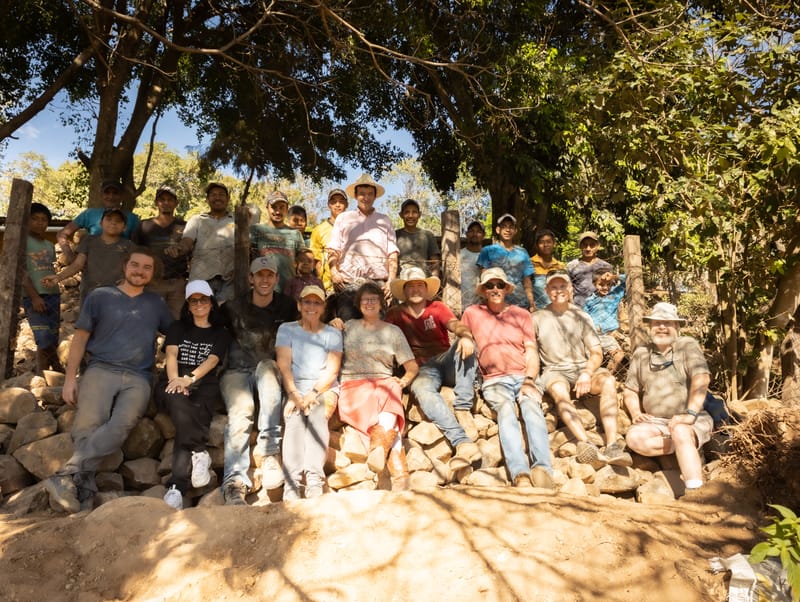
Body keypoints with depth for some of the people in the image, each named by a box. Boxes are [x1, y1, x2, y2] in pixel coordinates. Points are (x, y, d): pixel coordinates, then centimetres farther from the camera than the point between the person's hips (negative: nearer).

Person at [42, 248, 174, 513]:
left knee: (122, 425, -30)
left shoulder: (156, 303, 21)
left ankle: (67, 476, -37)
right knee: (87, 426, -27)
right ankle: (85, 493, -34)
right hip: (101, 370, 0)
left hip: (138, 378, 1)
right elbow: (80, 338, 11)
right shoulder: (100, 296, 14)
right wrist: (70, 377, 2)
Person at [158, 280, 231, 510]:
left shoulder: (220, 333, 19)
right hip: (174, 382, 1)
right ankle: (199, 453, -34)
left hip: (204, 385, -1)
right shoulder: (178, 327, 23)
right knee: (178, 402, -38)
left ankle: (176, 487, -41)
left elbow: (212, 361, 1)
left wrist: (189, 379, -19)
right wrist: (175, 380, -17)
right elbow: (171, 355, 5)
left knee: (196, 411, -34)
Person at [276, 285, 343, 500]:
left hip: (324, 388, 0)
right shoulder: (286, 329, 12)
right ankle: (291, 486, -38)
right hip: (294, 388, 0)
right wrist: (294, 394, -16)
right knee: (294, 418, -31)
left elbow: (332, 371, 2)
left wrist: (313, 394, -15)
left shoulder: (333, 334, 12)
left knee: (317, 415, -32)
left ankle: (315, 482, -39)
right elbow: (284, 366, 0)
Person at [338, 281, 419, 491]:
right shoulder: (349, 327, 21)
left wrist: (404, 380, 0)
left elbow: (412, 366, 16)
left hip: (384, 382, 1)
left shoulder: (393, 331, 20)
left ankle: (379, 445, -58)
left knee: (389, 396, -36)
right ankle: (399, 473, -42)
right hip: (354, 385, -1)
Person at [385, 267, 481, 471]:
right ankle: (463, 443, -46)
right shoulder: (396, 313, 18)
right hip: (423, 369, -1)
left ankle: (463, 409, -33)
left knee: (465, 345, -29)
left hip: (446, 362, 1)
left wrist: (465, 336, -31)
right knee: (421, 389, -36)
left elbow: (456, 325, -4)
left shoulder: (438, 308, 15)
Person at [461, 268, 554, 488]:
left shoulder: (521, 314, 19)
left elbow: (531, 352, 11)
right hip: (494, 381, -1)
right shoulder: (472, 313, 16)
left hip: (523, 377, 2)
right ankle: (520, 475, -50)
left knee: (531, 405, -32)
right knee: (505, 408, -34)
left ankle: (543, 469, -50)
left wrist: (529, 380, -6)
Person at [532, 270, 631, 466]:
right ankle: (586, 443, -52)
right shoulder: (538, 318, 6)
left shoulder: (581, 316, 11)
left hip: (582, 367, 2)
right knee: (559, 389, -37)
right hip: (554, 371, -2)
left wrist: (587, 373, -15)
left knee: (608, 380, -30)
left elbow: (597, 353, 6)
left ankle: (612, 446, -40)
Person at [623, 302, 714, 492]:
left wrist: (690, 413, -28)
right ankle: (689, 448, -14)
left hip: (693, 421, -4)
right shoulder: (641, 353, 10)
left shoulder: (687, 345, -2)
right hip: (656, 423, 4)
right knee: (634, 437, -26)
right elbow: (630, 390, 15)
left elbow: (702, 379, -17)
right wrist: (636, 413, -4)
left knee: (680, 432, -37)